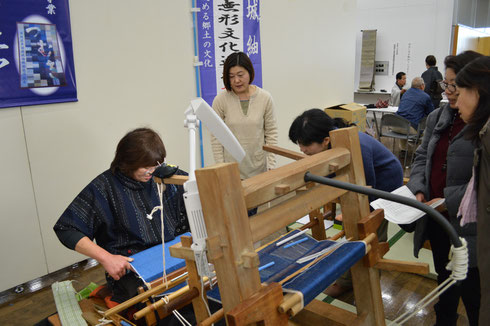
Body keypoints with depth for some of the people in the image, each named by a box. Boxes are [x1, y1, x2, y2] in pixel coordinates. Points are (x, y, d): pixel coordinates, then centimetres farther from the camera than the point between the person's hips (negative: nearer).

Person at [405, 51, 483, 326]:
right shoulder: (438, 117, 6)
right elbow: (422, 157, 10)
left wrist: (448, 201, -21)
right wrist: (419, 191, -5)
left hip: (468, 224, -6)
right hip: (437, 219, 7)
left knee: (471, 291, 10)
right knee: (445, 281, 25)